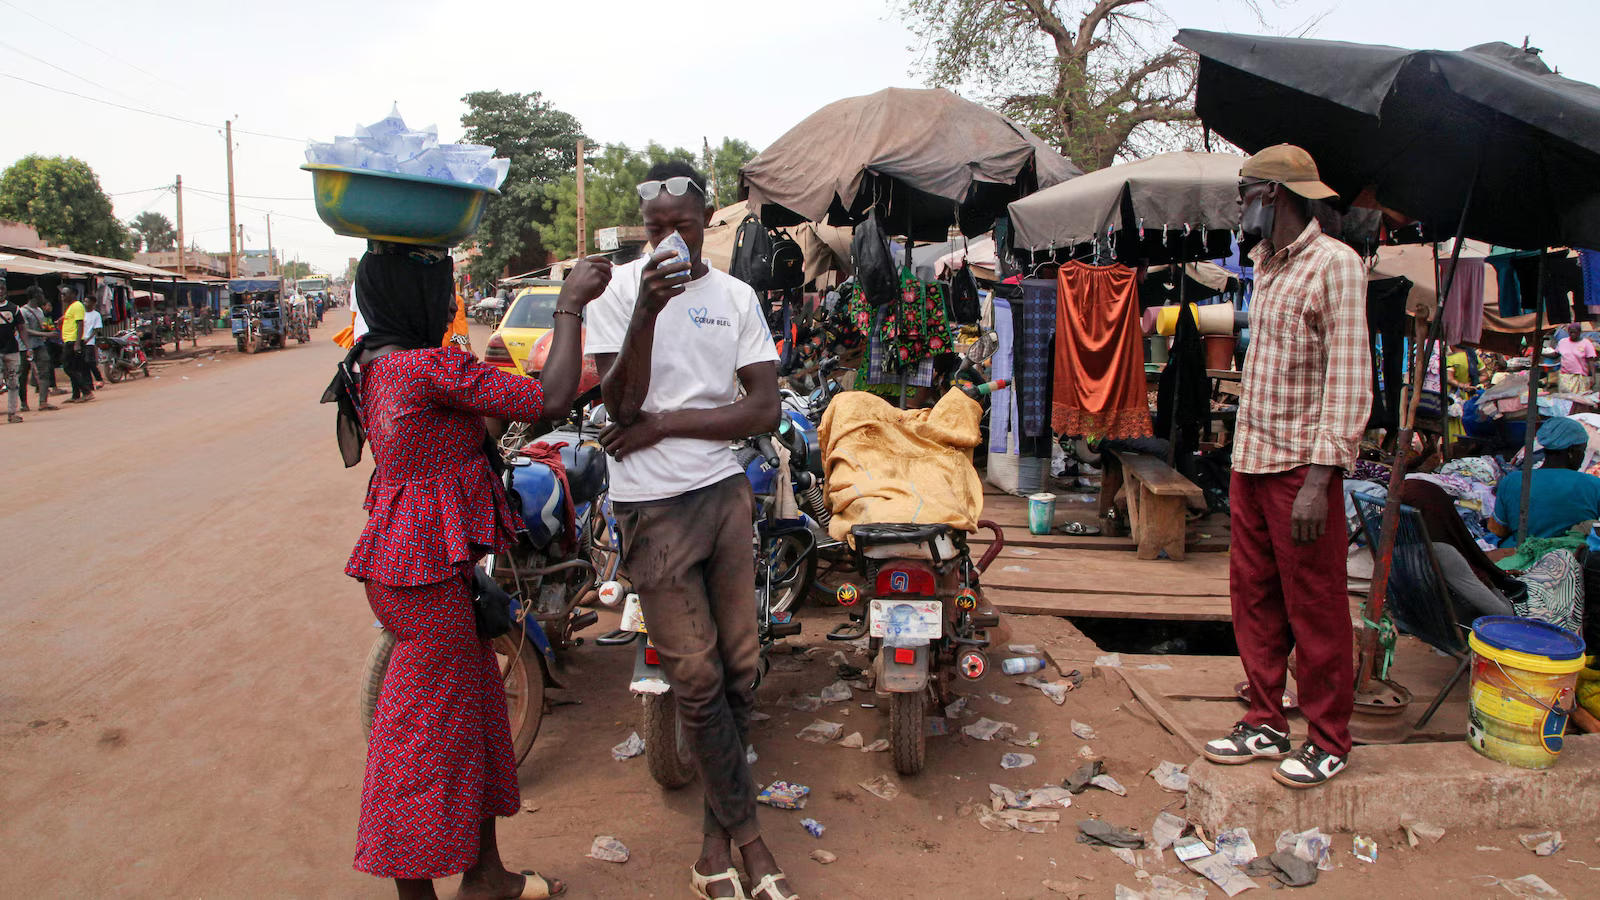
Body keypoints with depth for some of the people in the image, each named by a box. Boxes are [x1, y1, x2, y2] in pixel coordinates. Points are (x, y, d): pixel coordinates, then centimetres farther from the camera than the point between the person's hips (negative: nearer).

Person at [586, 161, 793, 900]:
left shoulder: (736, 296, 6)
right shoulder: (619, 289, -2)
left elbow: (764, 409, -1)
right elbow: (620, 403, -11)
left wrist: (664, 424, -10)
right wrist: (646, 312, -25)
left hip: (724, 491, 4)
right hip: (653, 504, -3)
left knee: (739, 670, 6)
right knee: (698, 679, -1)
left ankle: (716, 833, 22)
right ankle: (746, 831, 15)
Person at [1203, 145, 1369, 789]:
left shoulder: (1334, 263, -11)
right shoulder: (1266, 263, 14)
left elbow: (1350, 379, -17)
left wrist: (1319, 480, -21)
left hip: (1302, 465, -8)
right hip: (1251, 458, 8)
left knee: (1314, 608, 2)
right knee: (1253, 595, 13)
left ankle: (1329, 742, 17)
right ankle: (1266, 723, 26)